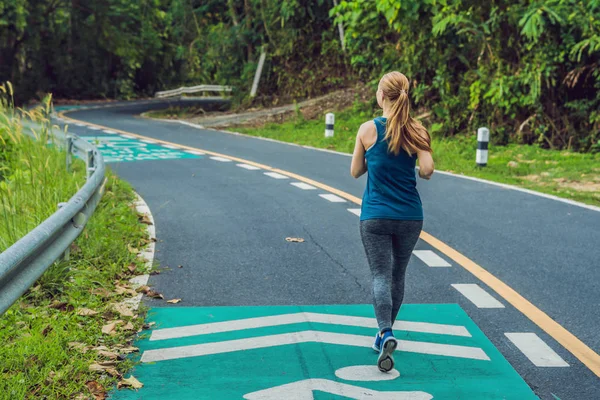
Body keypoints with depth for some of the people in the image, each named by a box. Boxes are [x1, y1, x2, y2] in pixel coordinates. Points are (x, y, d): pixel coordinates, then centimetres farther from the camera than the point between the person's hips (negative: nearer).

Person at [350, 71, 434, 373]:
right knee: (397, 275, 18)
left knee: (381, 276, -2)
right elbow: (427, 171, -11)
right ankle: (386, 332, 31)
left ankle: (386, 334, -24)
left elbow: (355, 172, 3)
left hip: (375, 217, -2)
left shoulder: (368, 130, -6)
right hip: (410, 216, 2)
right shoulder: (416, 130, -3)